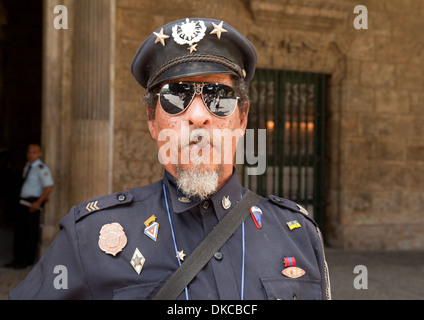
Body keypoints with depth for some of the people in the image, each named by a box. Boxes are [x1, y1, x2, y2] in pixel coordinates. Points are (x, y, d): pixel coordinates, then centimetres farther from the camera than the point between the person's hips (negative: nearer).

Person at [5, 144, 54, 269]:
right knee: (19, 230, 13)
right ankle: (18, 259, 23)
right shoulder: (27, 167, 13)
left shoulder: (41, 169, -13)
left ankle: (28, 260, 10)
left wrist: (38, 202, -23)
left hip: (33, 204, -9)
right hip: (23, 202, 9)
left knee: (31, 232, -1)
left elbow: (49, 187, -21)